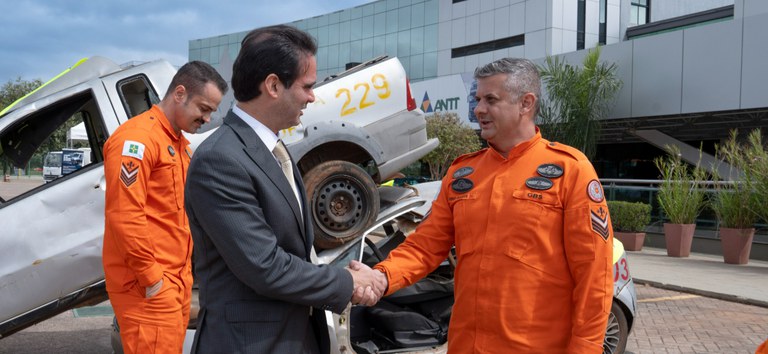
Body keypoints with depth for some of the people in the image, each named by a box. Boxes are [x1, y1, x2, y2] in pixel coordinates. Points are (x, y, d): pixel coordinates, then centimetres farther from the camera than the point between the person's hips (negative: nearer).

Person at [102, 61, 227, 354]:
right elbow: (124, 216, -21)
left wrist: (184, 271, 15)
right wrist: (150, 278, -18)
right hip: (149, 286, -9)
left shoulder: (179, 143, 17)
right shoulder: (137, 138, -13)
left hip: (176, 280, 9)